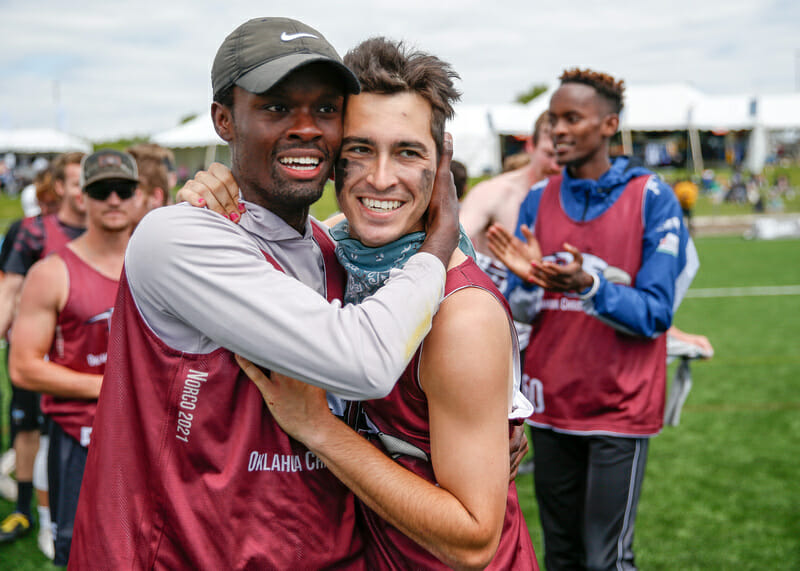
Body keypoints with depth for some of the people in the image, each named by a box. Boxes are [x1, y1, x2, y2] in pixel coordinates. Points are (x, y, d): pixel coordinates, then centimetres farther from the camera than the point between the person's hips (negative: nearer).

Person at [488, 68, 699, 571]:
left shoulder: (651, 198, -7)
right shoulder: (539, 200, 5)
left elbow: (655, 314, -12)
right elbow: (521, 313, 5)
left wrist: (587, 285, -28)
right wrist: (525, 278, -17)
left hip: (620, 406, -4)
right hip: (552, 400, 4)